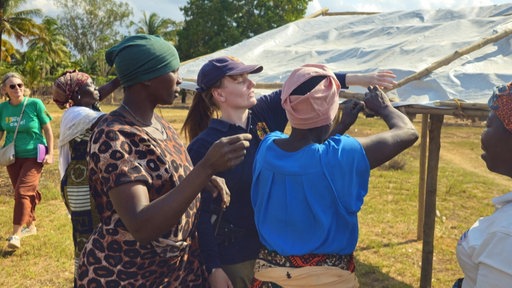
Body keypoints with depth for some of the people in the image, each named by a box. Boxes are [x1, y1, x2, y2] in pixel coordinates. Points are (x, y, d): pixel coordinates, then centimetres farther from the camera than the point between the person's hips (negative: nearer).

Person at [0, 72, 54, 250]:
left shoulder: (35, 104, -12)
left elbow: (48, 130, -5)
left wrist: (50, 153, -10)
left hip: (33, 156, -5)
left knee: (22, 191, -15)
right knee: (20, 193, 14)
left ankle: (16, 234, -10)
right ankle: (30, 226, 32)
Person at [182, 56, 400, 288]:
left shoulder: (265, 112, -5)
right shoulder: (203, 147, -17)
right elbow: (200, 212, -16)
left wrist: (358, 78, -20)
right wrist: (212, 268, -16)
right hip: (234, 254, -5)